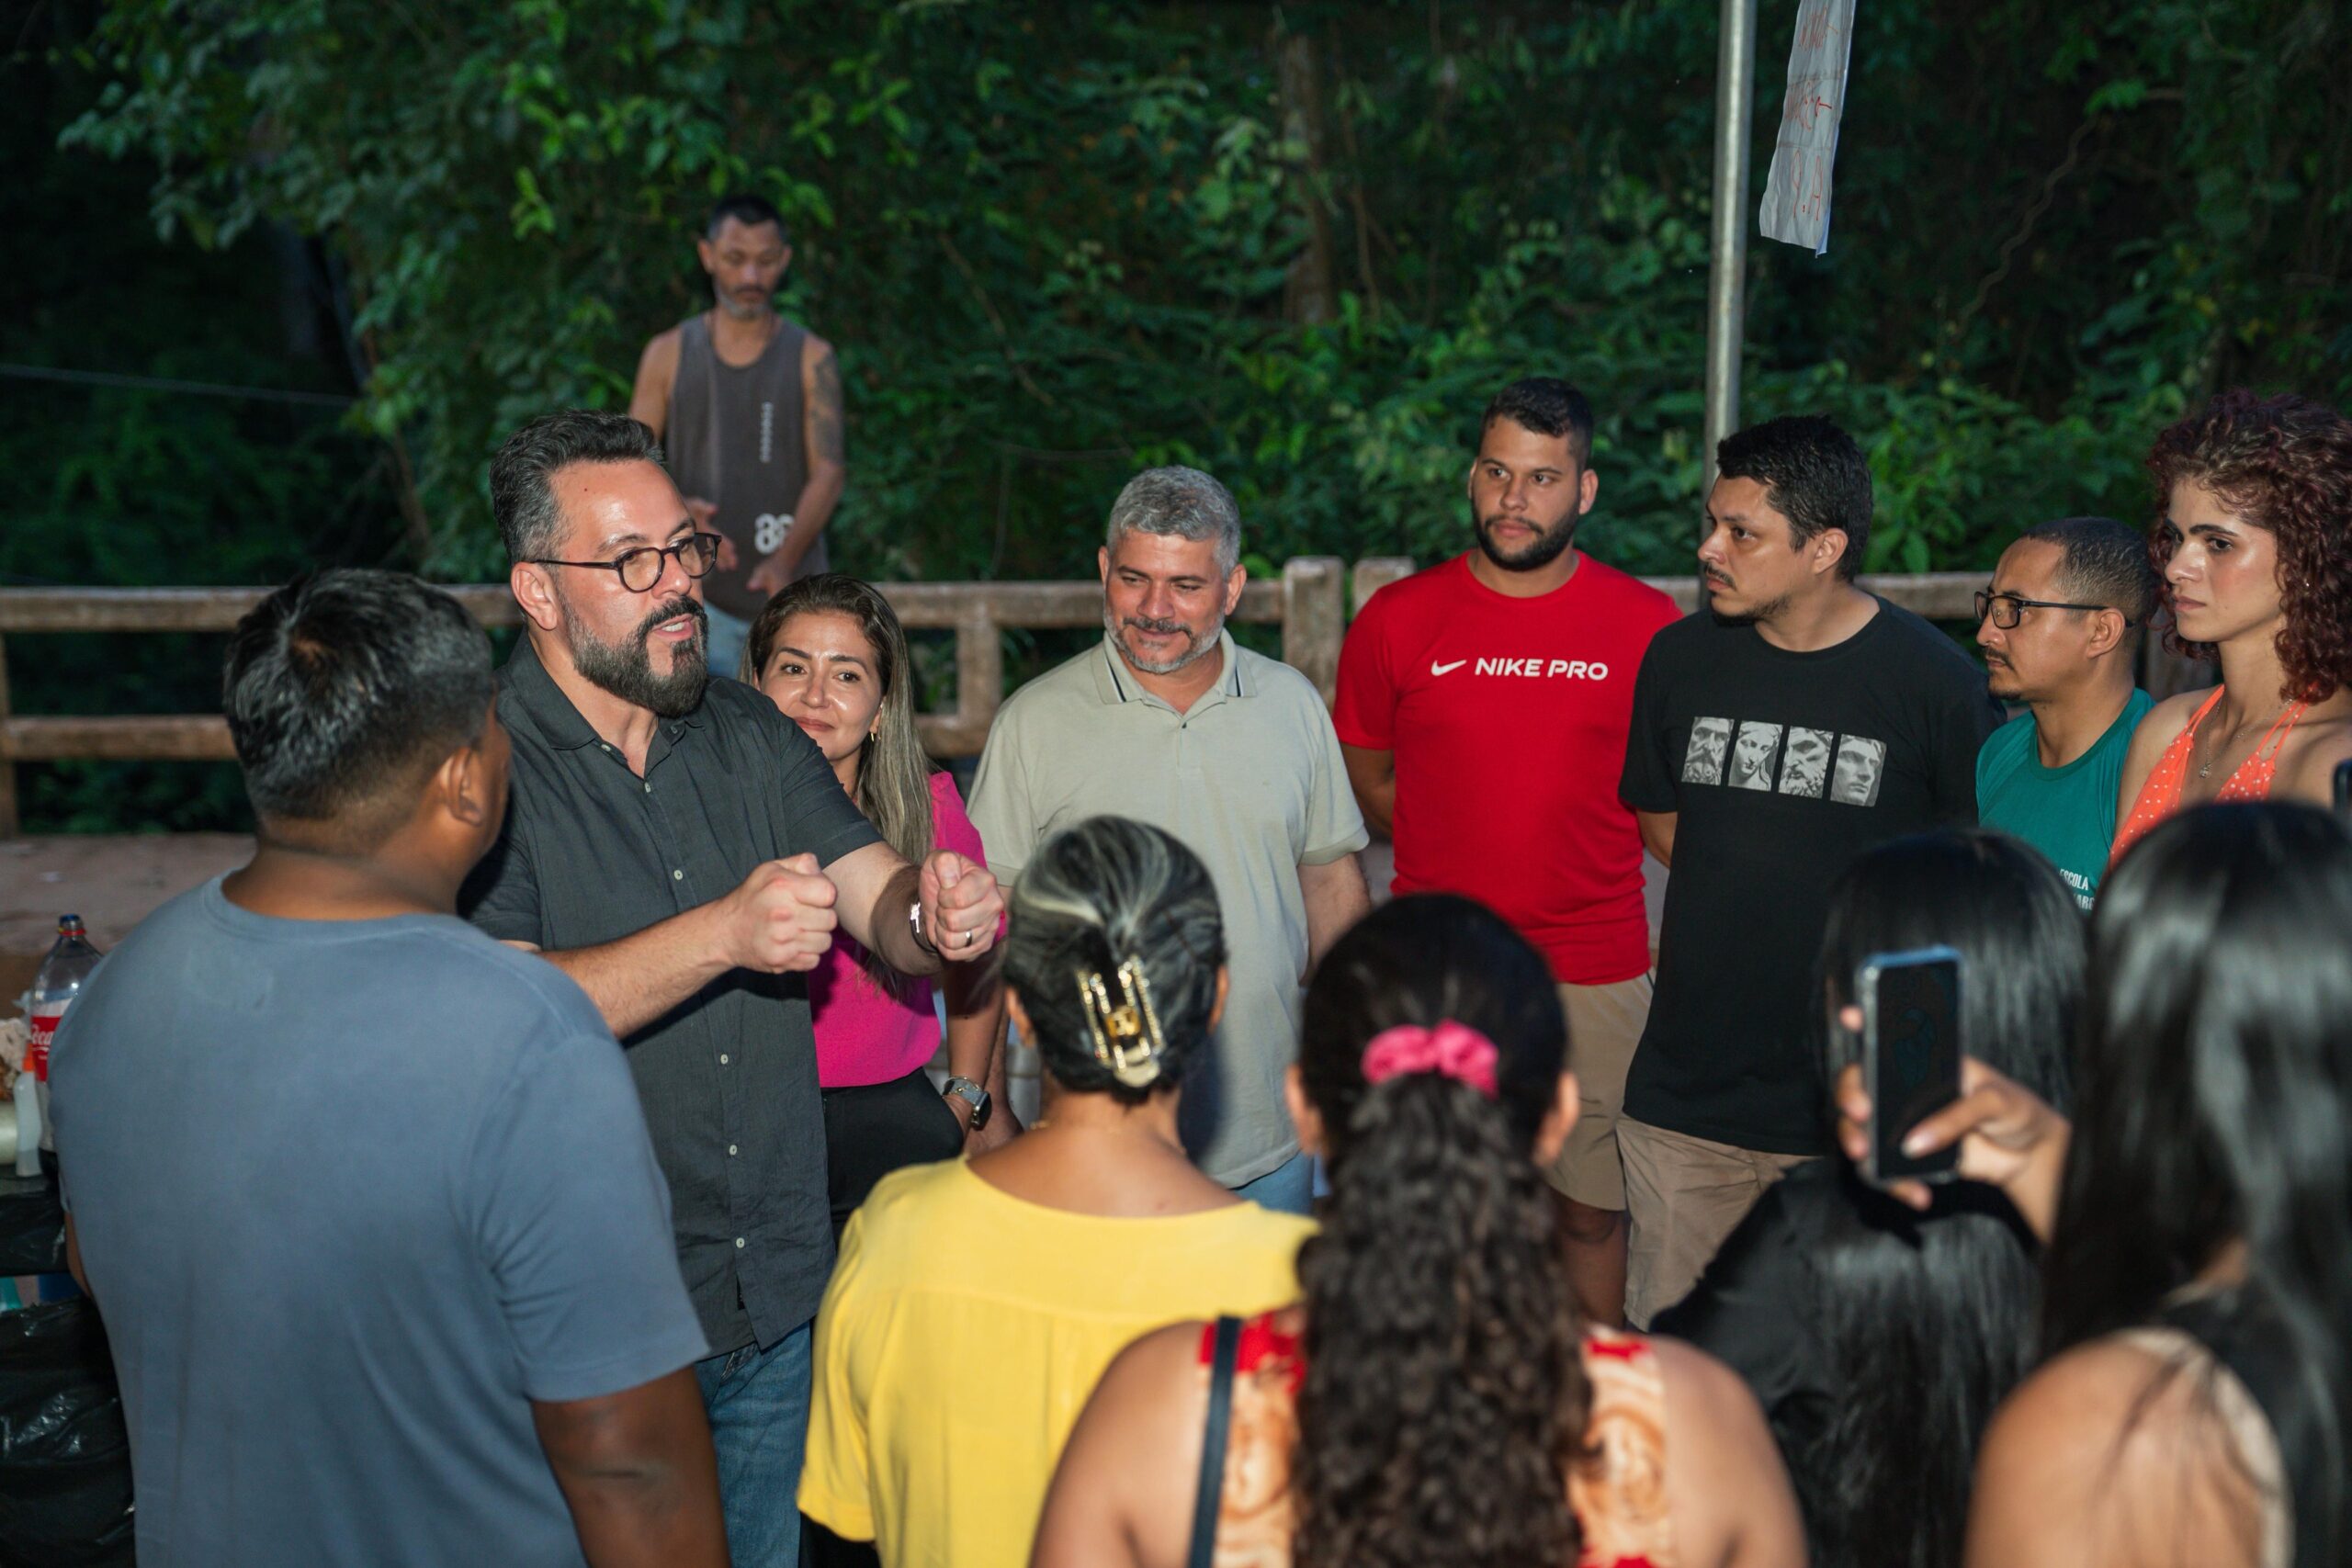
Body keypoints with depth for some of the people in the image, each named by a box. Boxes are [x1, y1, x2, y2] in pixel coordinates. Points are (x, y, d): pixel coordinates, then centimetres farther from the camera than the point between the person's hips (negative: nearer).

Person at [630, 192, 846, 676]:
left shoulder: (812, 359, 2)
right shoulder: (669, 355, 5)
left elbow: (830, 471, -8)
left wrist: (787, 560, -25)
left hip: (790, 598, 1)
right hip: (701, 593, -1)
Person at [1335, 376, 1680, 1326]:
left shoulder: (1647, 625, -1)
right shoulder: (1398, 619, 0)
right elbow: (1365, 782, 12)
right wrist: (1459, 850, 6)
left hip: (1596, 972, 0)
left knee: (1593, 1212, 9)